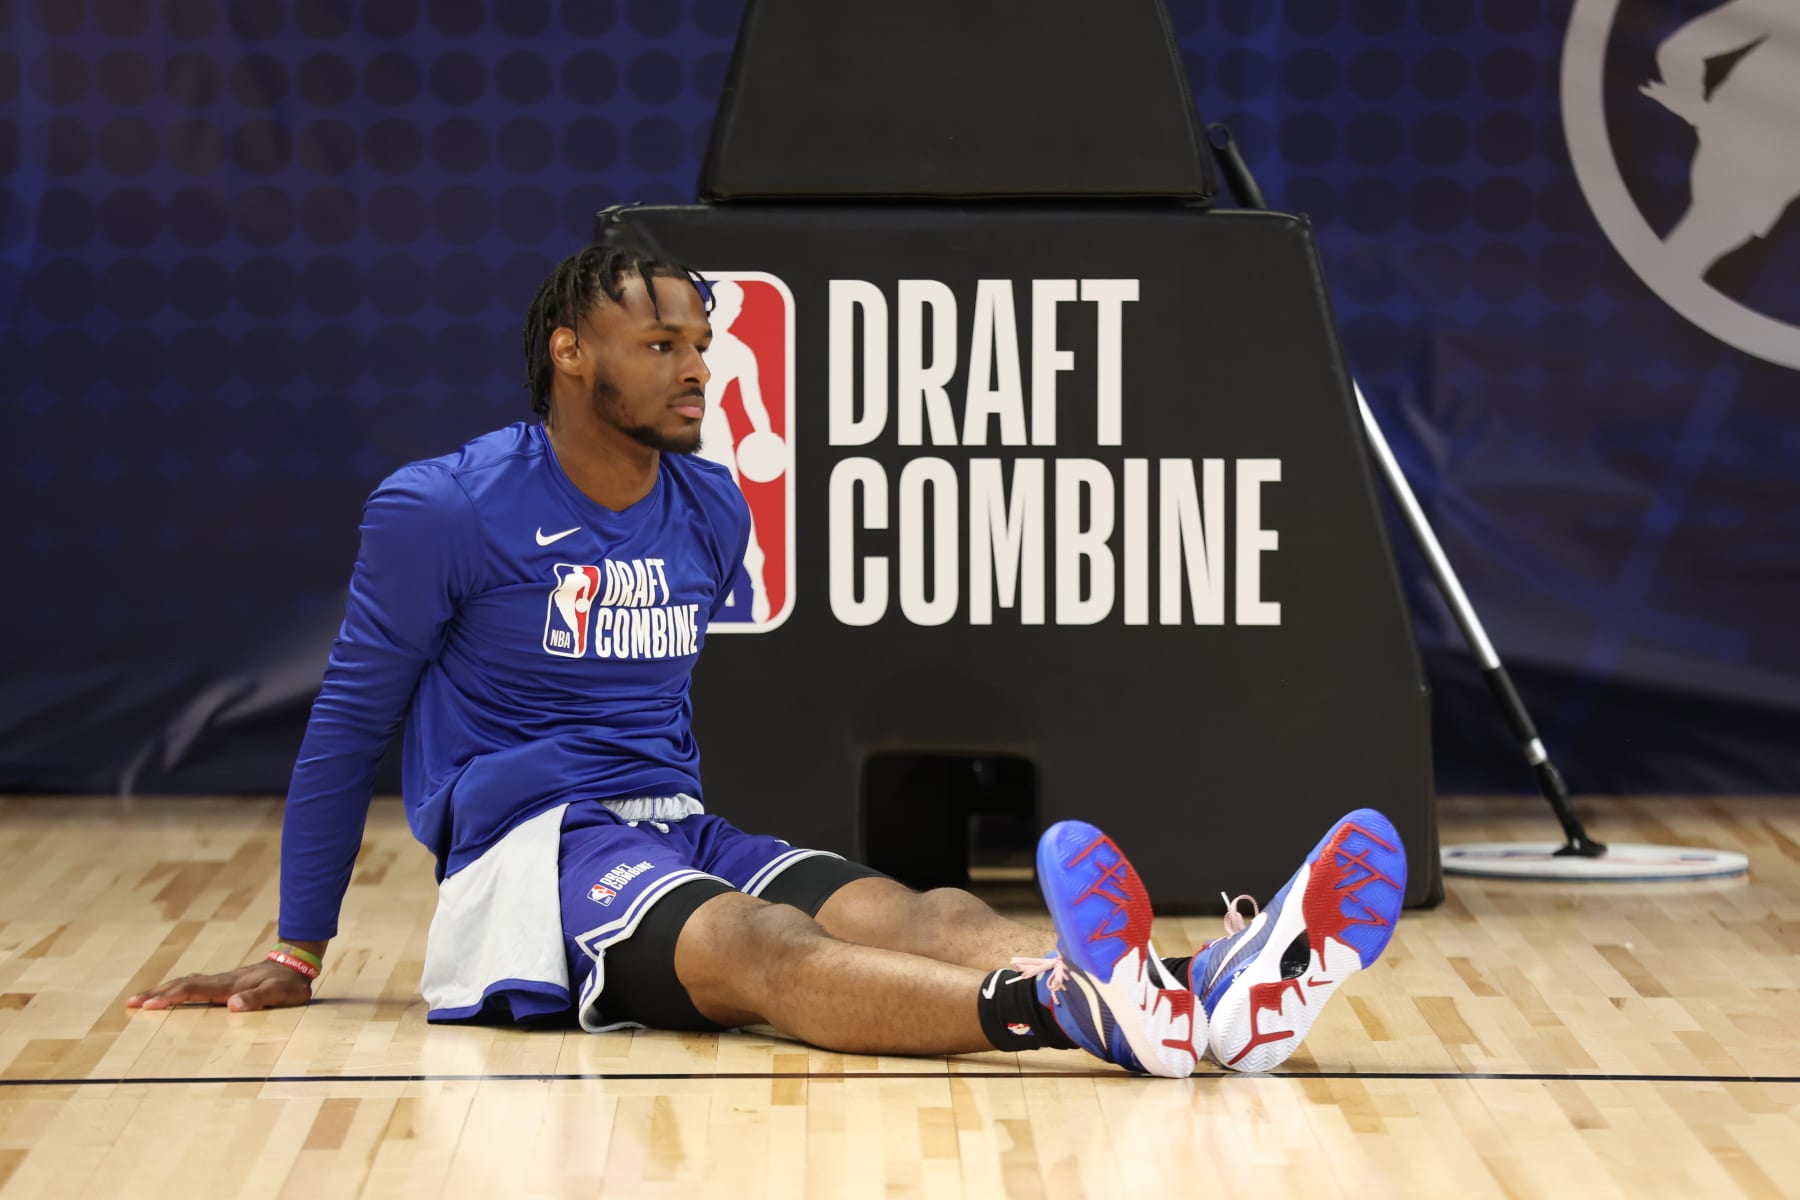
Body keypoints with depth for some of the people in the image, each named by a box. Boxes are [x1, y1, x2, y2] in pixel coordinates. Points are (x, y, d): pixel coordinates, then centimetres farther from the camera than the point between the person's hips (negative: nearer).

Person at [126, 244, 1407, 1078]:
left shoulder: (712, 509, 13)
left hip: (681, 834, 6)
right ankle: (1079, 1006, -68)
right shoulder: (440, 510, -4)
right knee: (763, 950, -37)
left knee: (919, 917, -26)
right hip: (529, 855, -6)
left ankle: (1218, 990, -54)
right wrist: (297, 957, 8)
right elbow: (349, 726, 4)